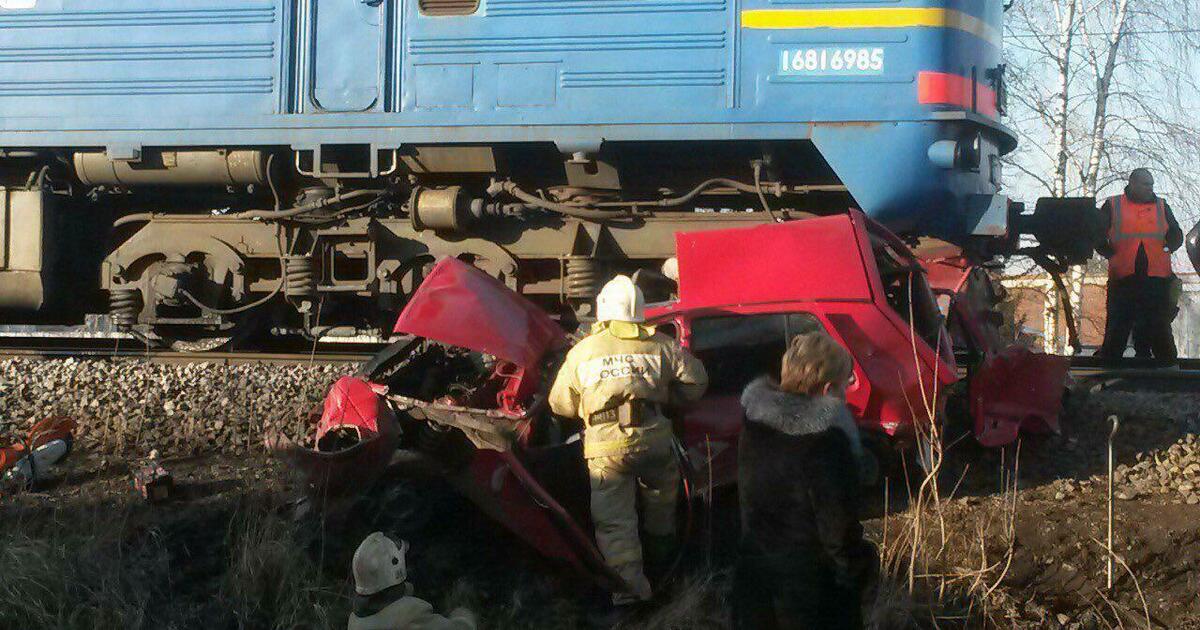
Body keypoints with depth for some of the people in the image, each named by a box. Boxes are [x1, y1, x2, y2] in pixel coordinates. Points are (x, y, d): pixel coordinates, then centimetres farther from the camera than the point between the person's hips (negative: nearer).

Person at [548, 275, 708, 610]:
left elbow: (560, 404, 14)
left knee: (613, 519, 3)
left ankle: (628, 584, -6)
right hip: (653, 439, 1)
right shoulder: (660, 345, 8)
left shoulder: (581, 352, 9)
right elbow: (695, 382, 11)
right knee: (660, 494, 28)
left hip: (604, 446, -1)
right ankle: (660, 546, 46)